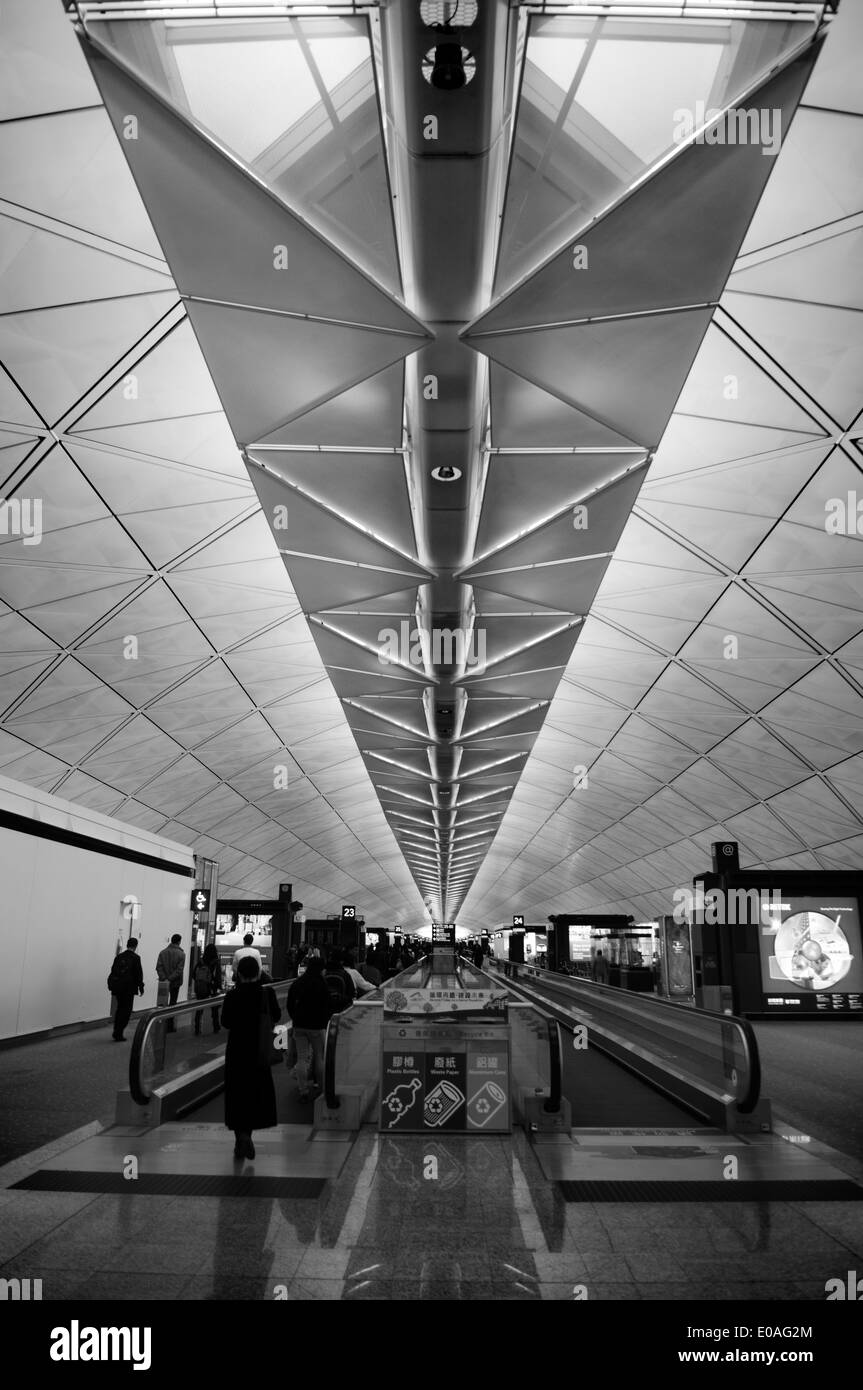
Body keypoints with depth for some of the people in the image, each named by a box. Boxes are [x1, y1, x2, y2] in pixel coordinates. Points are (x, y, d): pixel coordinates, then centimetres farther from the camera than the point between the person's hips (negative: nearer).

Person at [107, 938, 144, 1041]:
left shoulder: (119, 956, 5)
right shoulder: (135, 958, -10)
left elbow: (113, 970, 8)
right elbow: (139, 974, -10)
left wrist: (112, 985, 16)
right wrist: (141, 987, -1)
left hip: (117, 987, 5)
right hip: (129, 987, -5)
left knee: (120, 1008, 21)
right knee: (126, 1010, 3)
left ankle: (116, 1031, 21)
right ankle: (118, 1034, 0)